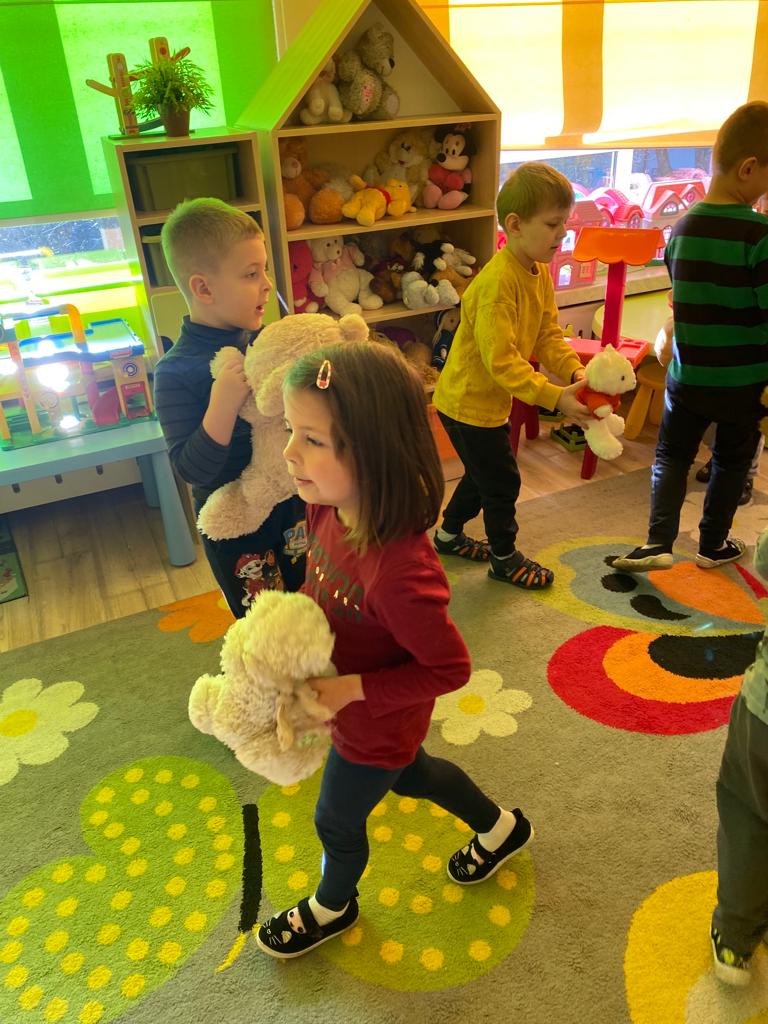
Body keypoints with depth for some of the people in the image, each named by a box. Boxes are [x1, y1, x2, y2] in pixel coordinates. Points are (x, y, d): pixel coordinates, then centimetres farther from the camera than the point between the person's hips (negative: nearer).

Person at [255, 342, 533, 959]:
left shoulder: (399, 572, -43)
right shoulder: (329, 508, -20)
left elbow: (449, 668, -28)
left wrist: (353, 689, -28)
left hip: (375, 724, -7)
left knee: (337, 821, 22)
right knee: (411, 774, 34)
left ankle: (333, 906, 57)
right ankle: (500, 828, 61)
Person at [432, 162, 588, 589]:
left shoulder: (541, 273, 2)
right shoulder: (498, 282, -28)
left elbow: (549, 335, 4)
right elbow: (501, 360, -32)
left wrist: (576, 372, -14)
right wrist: (555, 397, -33)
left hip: (490, 401, 9)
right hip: (470, 402, -9)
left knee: (484, 474, 24)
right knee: (503, 482, 5)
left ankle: (449, 534, 45)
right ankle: (505, 559, 26)